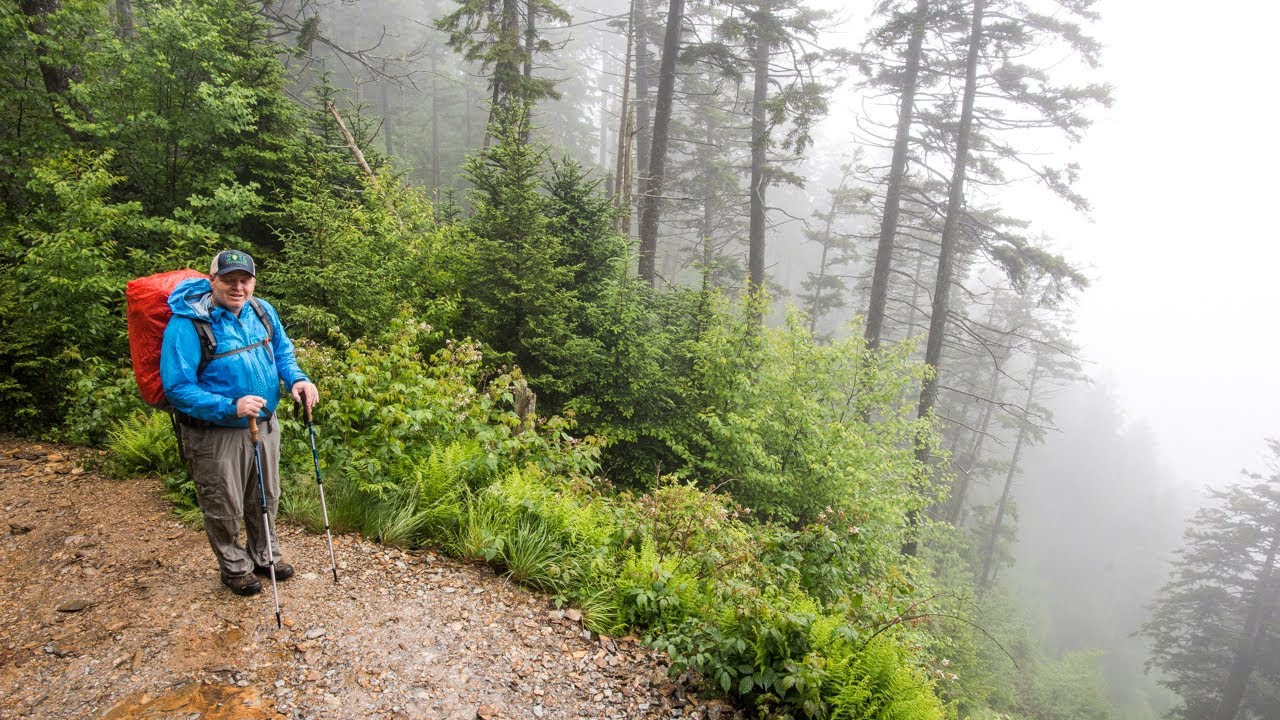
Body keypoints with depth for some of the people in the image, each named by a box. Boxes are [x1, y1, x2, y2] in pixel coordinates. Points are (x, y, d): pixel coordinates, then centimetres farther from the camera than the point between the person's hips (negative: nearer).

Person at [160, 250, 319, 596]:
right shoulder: (187, 325, -22)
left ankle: (264, 556, 46)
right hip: (215, 434, -6)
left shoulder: (262, 311, -3)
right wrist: (230, 408, -33)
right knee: (225, 509, 12)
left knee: (266, 498, 23)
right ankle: (235, 568, 37)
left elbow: (282, 351, 12)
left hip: (265, 424, 6)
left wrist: (297, 379, -8)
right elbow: (177, 388, -23)